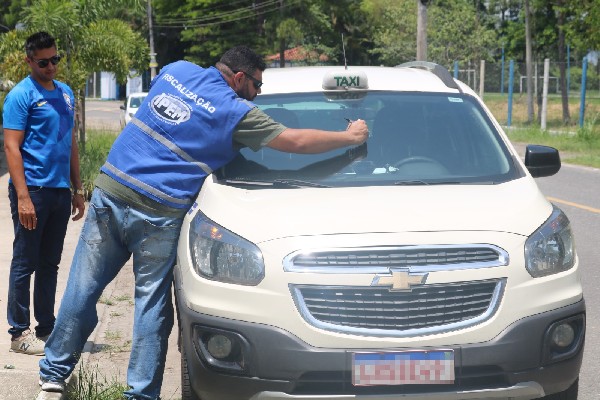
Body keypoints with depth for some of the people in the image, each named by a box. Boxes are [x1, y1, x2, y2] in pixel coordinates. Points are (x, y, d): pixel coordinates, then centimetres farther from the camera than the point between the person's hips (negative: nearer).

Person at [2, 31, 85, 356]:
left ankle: (47, 328, 21)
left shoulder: (65, 93, 14)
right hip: (33, 190, -7)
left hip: (60, 192, 7)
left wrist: (77, 189, 16)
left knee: (50, 264, 13)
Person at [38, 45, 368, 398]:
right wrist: (351, 137, 11)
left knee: (83, 288, 10)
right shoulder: (236, 113, -3)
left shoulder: (177, 71, 12)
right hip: (158, 213, -5)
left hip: (109, 190, 5)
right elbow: (297, 141, -1)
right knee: (152, 305, 6)